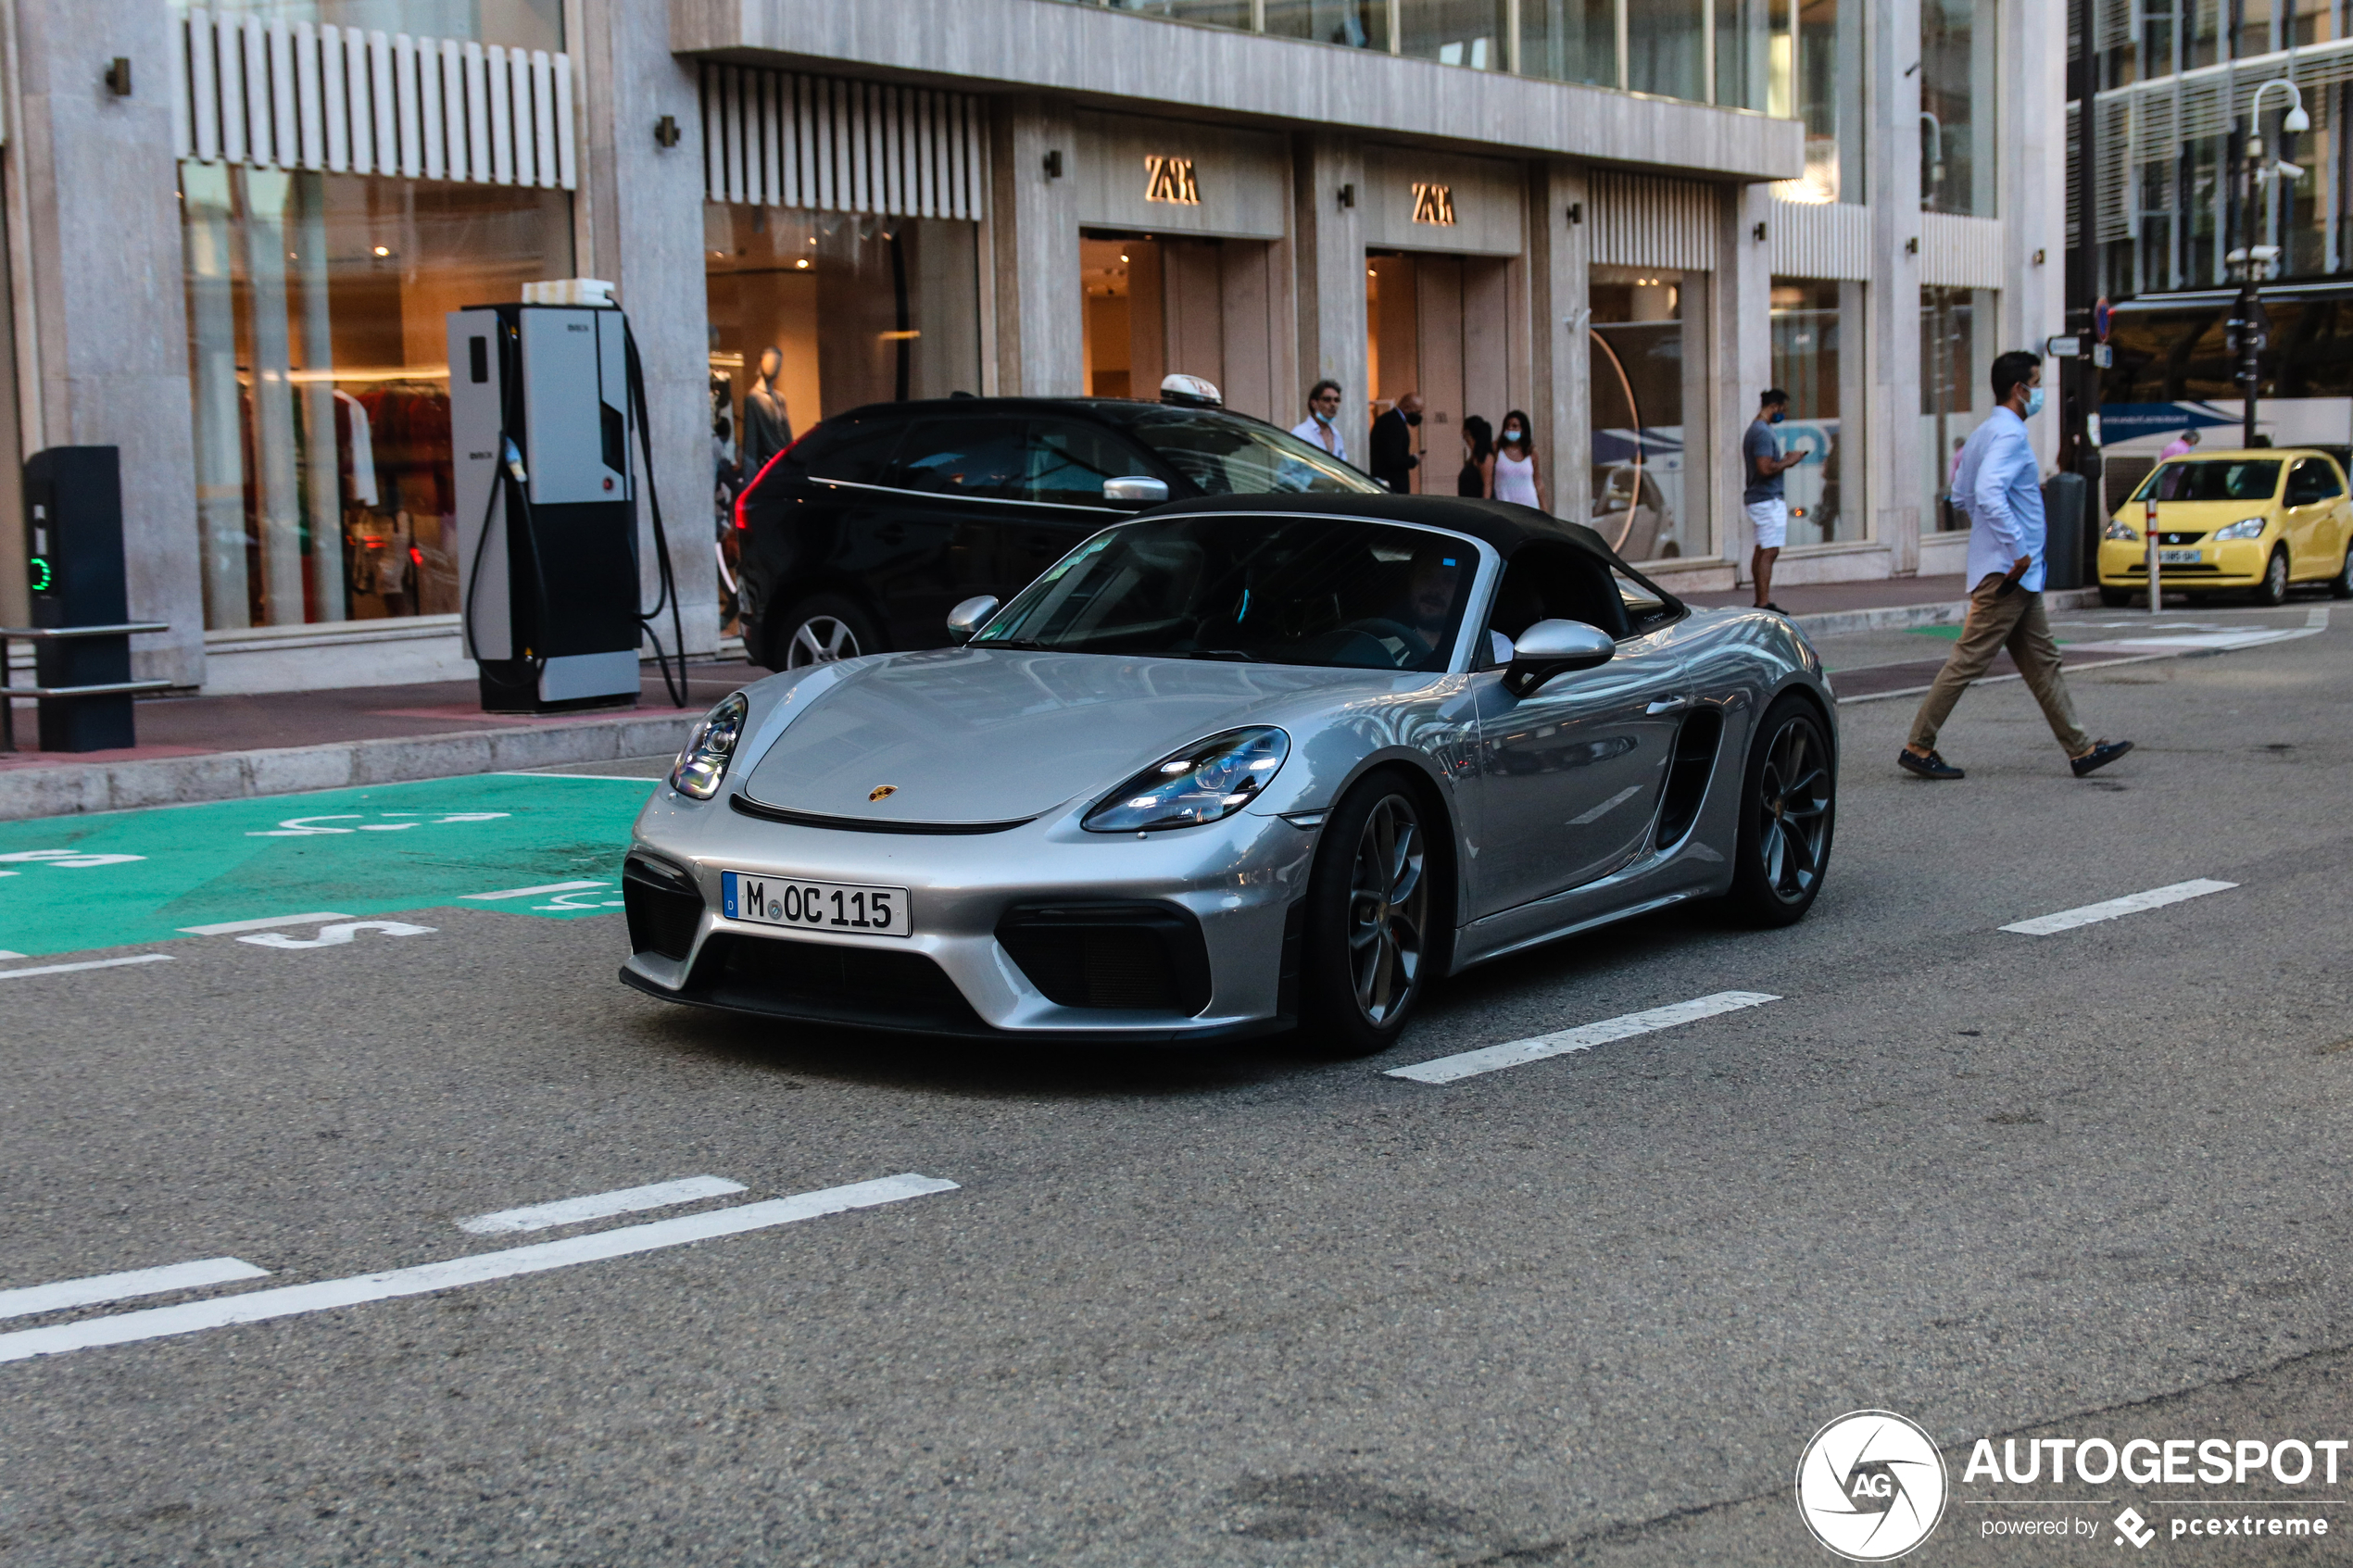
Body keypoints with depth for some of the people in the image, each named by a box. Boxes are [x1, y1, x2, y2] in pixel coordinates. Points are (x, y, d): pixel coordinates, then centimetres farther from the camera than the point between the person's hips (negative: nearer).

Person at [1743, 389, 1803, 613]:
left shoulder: (1754, 430, 17)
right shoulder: (1763, 432, -16)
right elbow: (1765, 468, -24)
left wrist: (1785, 461, 13)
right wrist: (1788, 462, -10)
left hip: (1756, 499, 11)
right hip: (1768, 499, -11)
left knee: (1762, 551, 11)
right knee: (1769, 552, -10)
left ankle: (1761, 601, 13)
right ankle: (1763, 603, -11)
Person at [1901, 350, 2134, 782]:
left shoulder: (1982, 434, 16)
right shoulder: (2010, 434, -15)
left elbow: (1963, 495, 23)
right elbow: (1989, 493, -29)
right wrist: (2017, 550, -26)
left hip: (2017, 574, 11)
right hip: (2008, 571, -11)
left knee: (2042, 661, 10)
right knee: (1969, 660, -7)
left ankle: (2081, 749, 13)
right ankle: (1919, 747, -3)